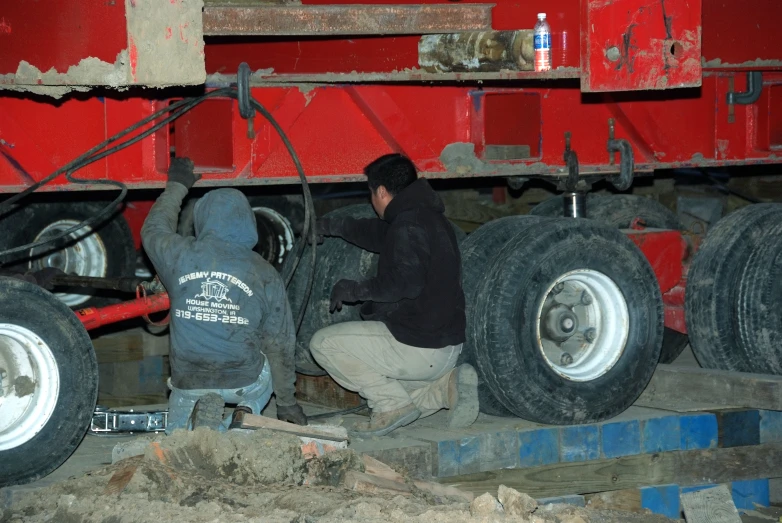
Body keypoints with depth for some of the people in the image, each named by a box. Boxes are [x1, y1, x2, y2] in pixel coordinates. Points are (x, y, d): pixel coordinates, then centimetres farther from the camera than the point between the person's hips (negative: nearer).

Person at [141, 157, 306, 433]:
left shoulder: (180, 255, -5)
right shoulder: (265, 274, -3)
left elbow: (153, 230, 21)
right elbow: (280, 343, 5)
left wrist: (176, 187, 36)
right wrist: (286, 402, 16)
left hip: (189, 382, 0)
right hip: (243, 381, 0)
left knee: (177, 431, 31)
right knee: (270, 368, 36)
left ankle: (205, 410, -6)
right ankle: (248, 411, 4)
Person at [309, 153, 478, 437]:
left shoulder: (408, 225, -17)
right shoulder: (432, 218, 15)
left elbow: (405, 283, -29)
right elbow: (381, 234, 33)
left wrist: (355, 290, -14)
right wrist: (332, 226, 42)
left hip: (417, 347, -10)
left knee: (323, 344, -2)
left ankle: (393, 403, -6)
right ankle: (445, 385, 7)